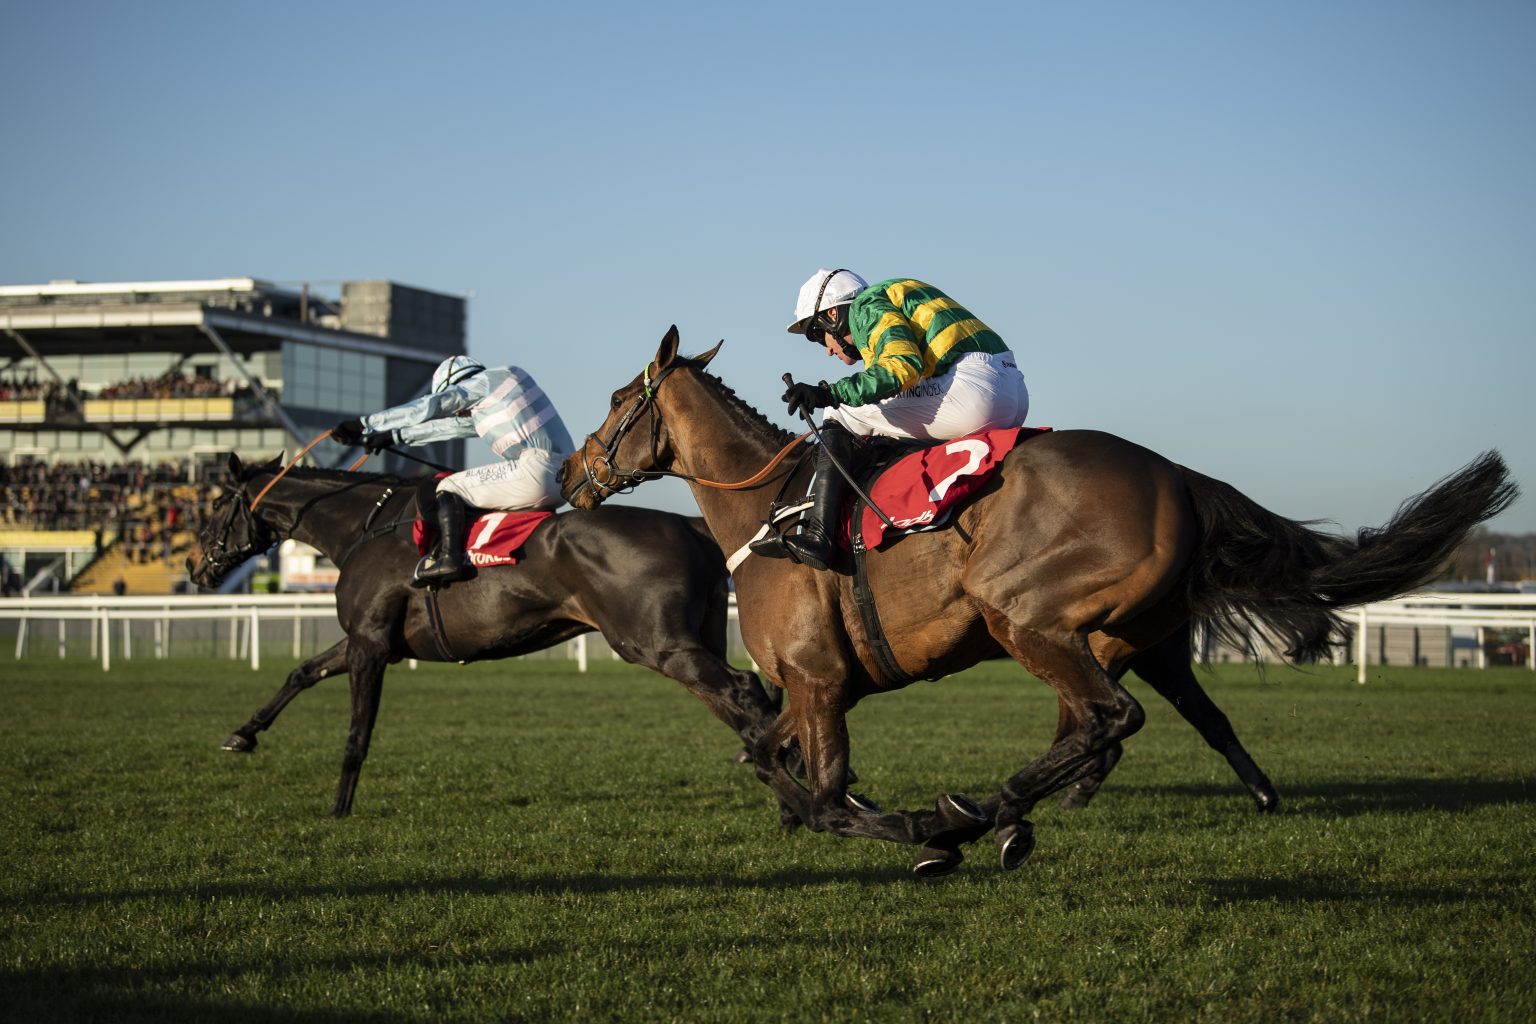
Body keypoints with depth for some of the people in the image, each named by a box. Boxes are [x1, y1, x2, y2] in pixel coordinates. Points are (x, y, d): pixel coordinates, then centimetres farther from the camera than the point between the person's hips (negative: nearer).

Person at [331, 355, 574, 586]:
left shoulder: (483, 381, 4)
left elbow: (427, 408, 0)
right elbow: (451, 425, 32)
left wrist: (364, 425, 4)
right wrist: (393, 436, 33)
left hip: (538, 472, -10)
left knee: (448, 489, -1)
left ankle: (449, 558, -17)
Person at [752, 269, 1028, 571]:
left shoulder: (867, 307, 2)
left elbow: (903, 366, -16)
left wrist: (830, 393, -19)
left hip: (972, 386, -10)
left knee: (839, 417, -3)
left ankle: (816, 535, -16)